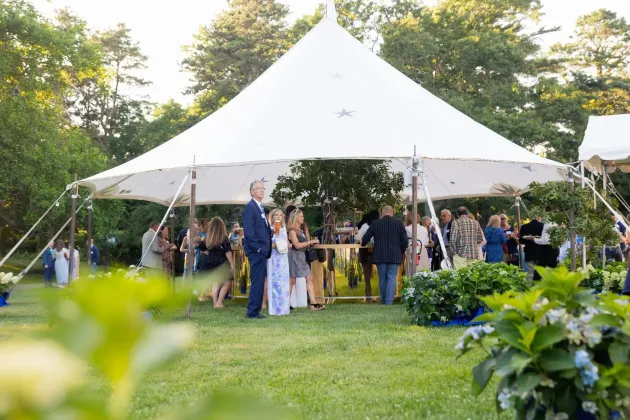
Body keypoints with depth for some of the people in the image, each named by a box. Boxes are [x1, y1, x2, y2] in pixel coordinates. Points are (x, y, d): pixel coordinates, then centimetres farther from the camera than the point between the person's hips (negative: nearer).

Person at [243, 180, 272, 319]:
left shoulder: (260, 208, 18)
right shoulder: (250, 207, -10)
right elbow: (249, 231, -17)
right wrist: (257, 248, -18)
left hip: (262, 251, 9)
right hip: (256, 252, -9)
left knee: (259, 282, 11)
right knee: (257, 282, -7)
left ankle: (255, 311, 17)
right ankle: (252, 312, -2)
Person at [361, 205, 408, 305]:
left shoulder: (375, 224, 1)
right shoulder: (399, 223, -1)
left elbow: (365, 239, 4)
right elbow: (405, 241, -3)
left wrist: (362, 243, 26)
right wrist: (401, 251, 14)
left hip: (380, 256, 1)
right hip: (395, 256, -1)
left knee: (382, 279, 11)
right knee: (392, 279, -1)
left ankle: (384, 303, 19)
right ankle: (389, 303, -11)